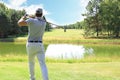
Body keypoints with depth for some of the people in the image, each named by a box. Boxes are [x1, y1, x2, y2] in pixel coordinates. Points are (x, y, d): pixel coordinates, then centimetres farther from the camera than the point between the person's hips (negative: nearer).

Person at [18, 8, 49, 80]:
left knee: (31, 62, 23)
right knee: (43, 64, -9)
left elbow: (19, 23, -18)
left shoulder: (32, 20, -9)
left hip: (30, 45, 0)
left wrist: (23, 18, 2)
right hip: (39, 45, 0)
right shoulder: (44, 23, 4)